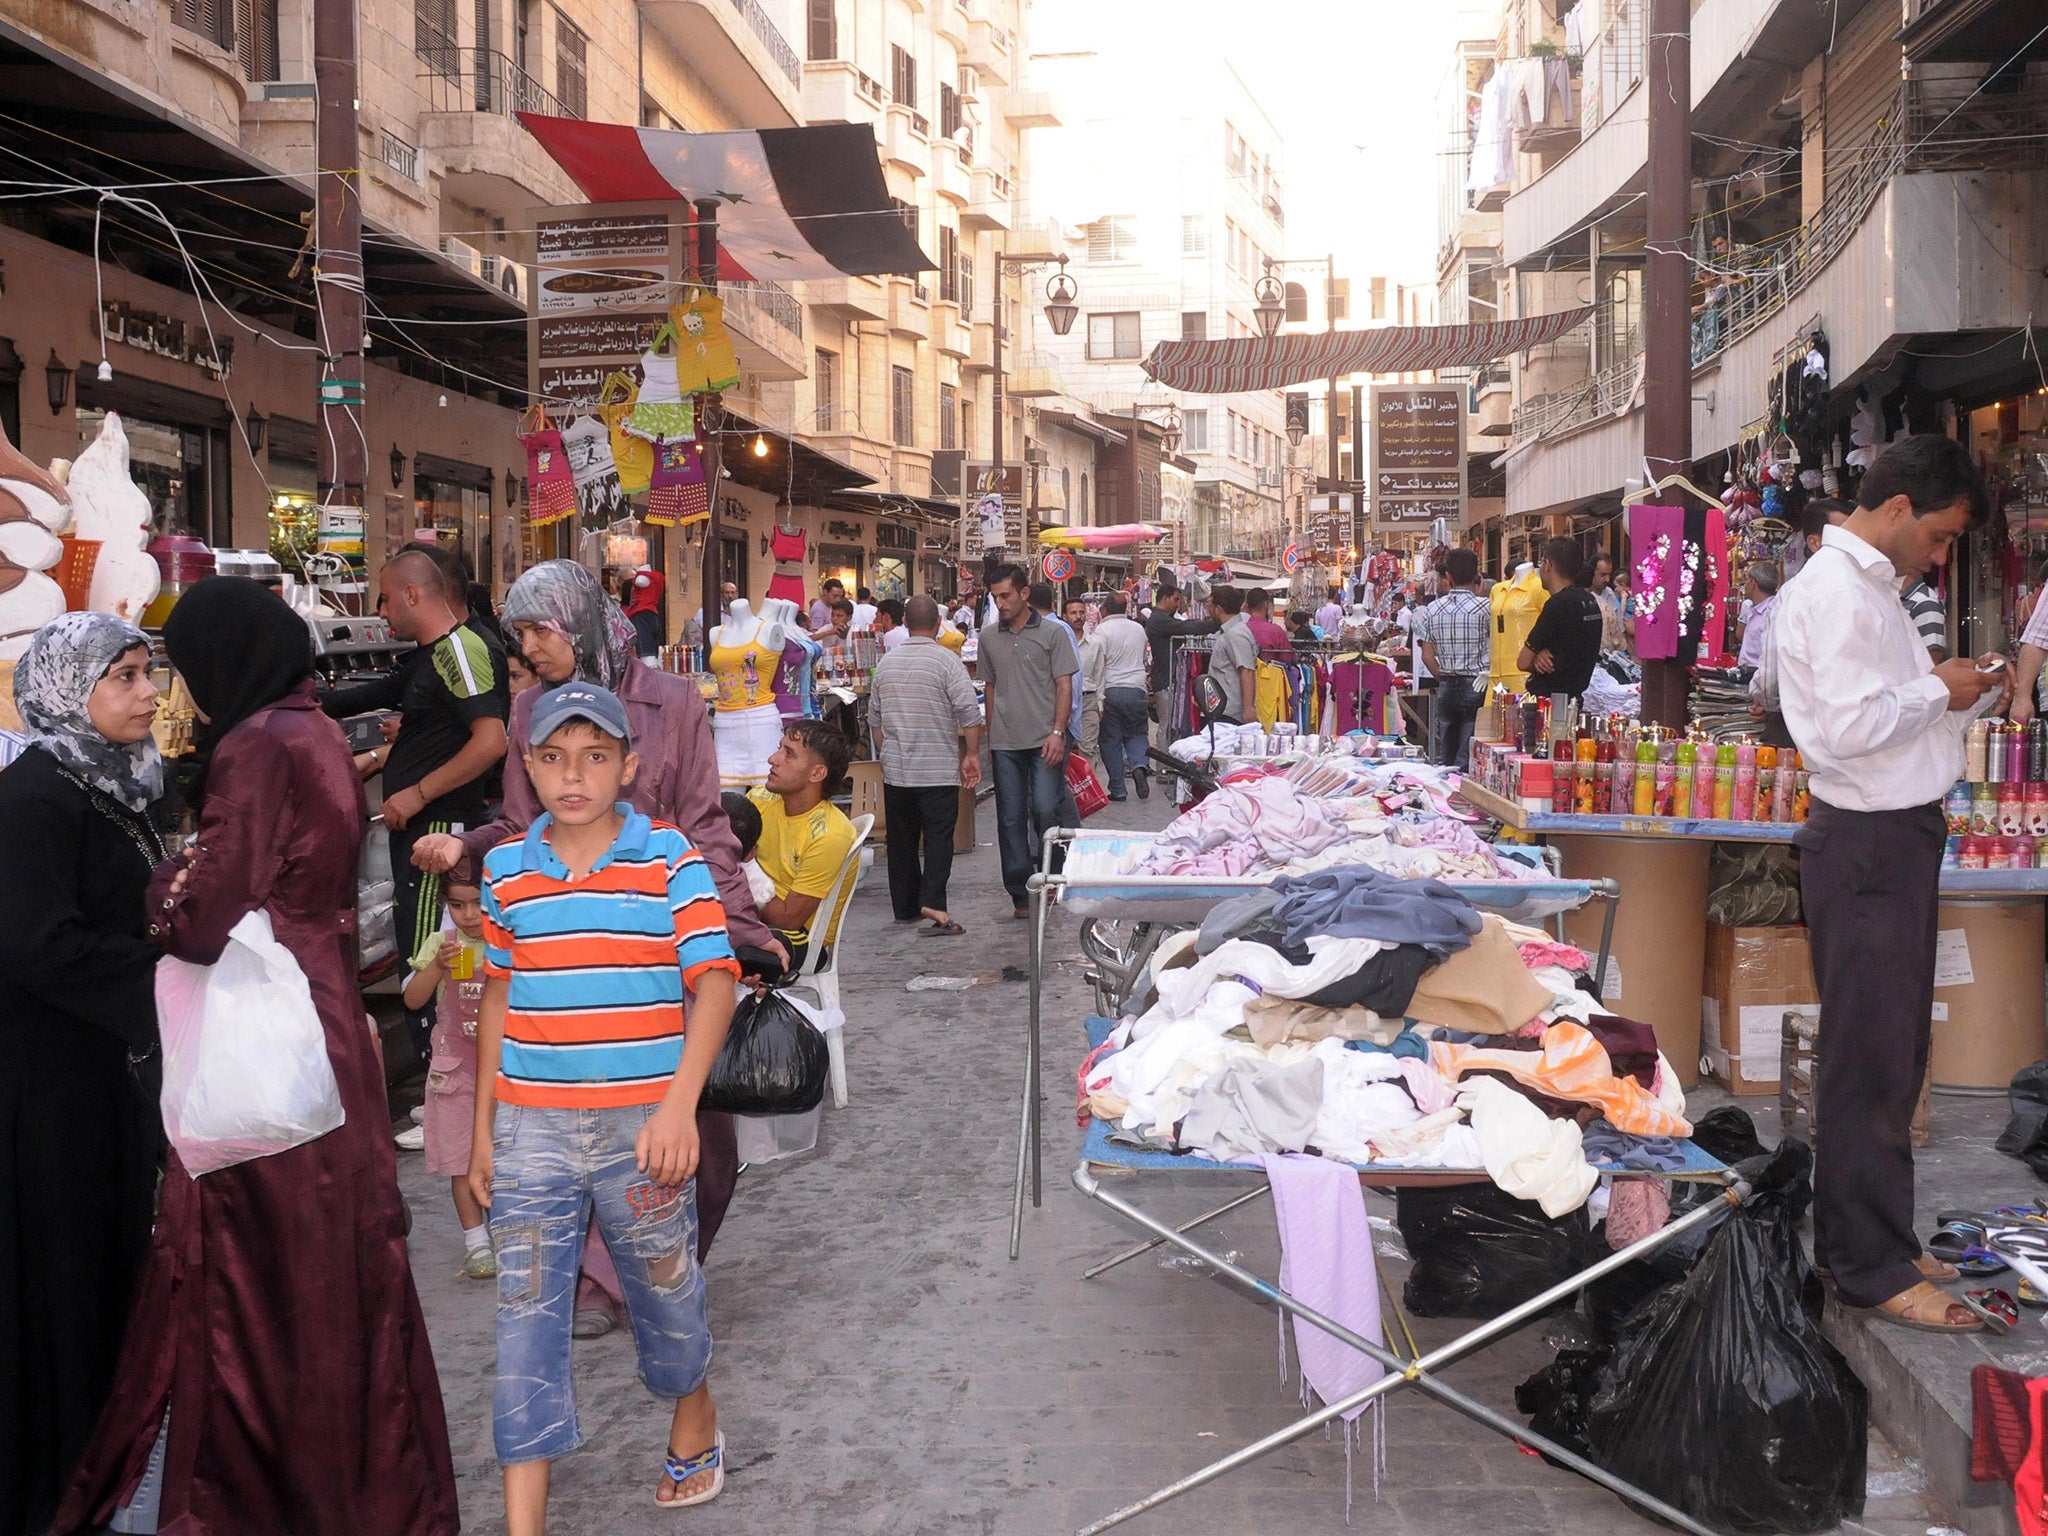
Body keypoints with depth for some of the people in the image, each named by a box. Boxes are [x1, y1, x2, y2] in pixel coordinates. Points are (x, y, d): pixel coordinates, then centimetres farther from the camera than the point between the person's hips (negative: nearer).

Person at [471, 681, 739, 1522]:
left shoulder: (668, 857, -6)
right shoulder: (506, 867, 4)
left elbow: (713, 981, -10)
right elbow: (498, 995, 12)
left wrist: (680, 1104, -22)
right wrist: (483, 1127, 12)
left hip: (643, 1123, -2)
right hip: (531, 1128, 2)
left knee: (664, 1283, 16)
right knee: (525, 1319, 2)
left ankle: (693, 1412, 46)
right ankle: (523, 1520, 9)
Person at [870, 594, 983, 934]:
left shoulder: (886, 662, 7)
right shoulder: (946, 661, -9)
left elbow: (874, 717, 15)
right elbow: (969, 712, -14)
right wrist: (972, 755, -6)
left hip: (894, 769, 5)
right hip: (938, 769, -5)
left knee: (901, 840, 12)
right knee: (938, 836, -4)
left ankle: (905, 907, 18)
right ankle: (932, 902, -19)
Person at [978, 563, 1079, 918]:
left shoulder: (1053, 632, 0)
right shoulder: (988, 636, 10)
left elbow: (1064, 686, -2)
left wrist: (1057, 732, -12)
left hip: (1044, 741, -3)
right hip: (1005, 743, 3)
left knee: (1045, 810, -10)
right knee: (1010, 819, 3)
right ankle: (1020, 895, 10)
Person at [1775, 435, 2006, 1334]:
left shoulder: (1869, 586, 17)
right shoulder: (1836, 591, -16)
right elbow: (1851, 727, -26)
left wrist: (1969, 696, 7)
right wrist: (1938, 689, -12)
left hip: (1896, 837, 11)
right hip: (1867, 845, -11)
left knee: (1891, 1051, 18)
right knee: (1873, 1060, -3)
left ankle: (1862, 1238, 30)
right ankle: (1872, 1269, 8)